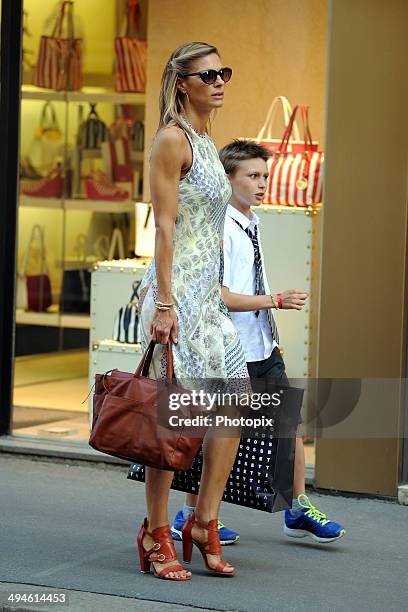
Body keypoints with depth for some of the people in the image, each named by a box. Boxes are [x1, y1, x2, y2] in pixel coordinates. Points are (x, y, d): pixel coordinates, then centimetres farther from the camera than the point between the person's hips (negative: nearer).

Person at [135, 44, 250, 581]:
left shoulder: (206, 142, 18)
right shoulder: (172, 139, -9)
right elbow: (164, 226, -14)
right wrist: (163, 304, -19)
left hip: (210, 292, 9)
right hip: (177, 290, -9)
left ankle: (203, 523, 15)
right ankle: (156, 536, 3)